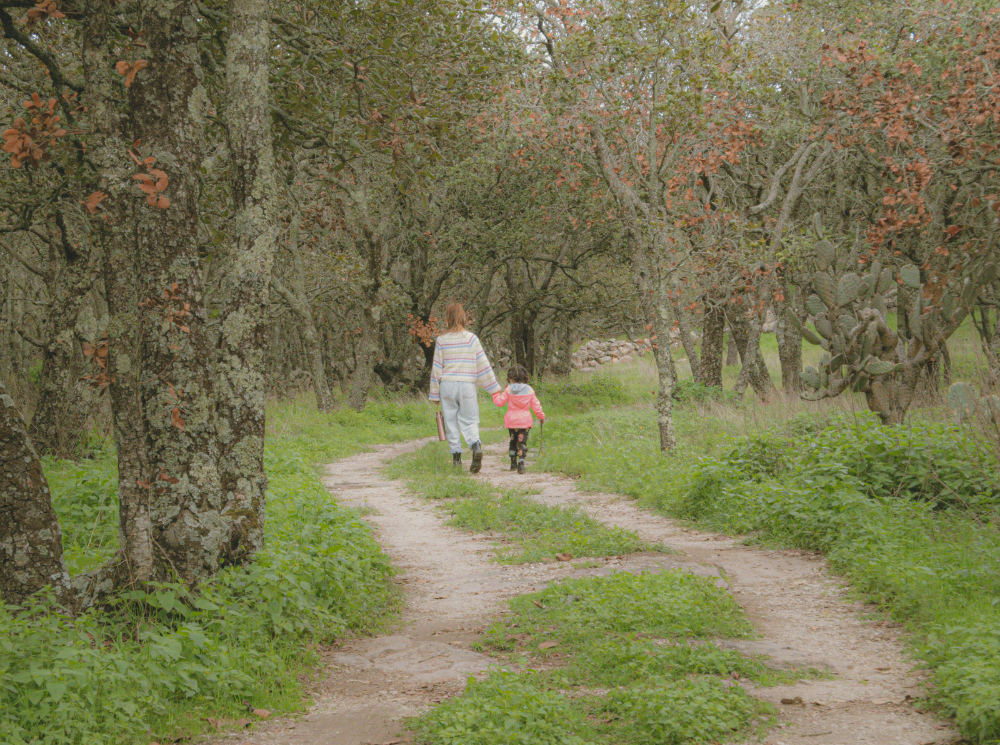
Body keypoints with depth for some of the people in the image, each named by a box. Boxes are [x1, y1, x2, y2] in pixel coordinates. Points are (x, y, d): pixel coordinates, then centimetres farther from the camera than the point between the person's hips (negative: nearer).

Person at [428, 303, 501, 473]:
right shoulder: (471, 338, 0)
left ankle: (456, 456, 6)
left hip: (447, 385, 0)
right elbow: (483, 365, 1)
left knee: (451, 421, 9)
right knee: (469, 420, 6)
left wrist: (435, 394, 10)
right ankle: (475, 445, -21)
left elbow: (437, 368, 2)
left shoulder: (441, 341, -1)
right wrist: (494, 388, 7)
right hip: (467, 384, 0)